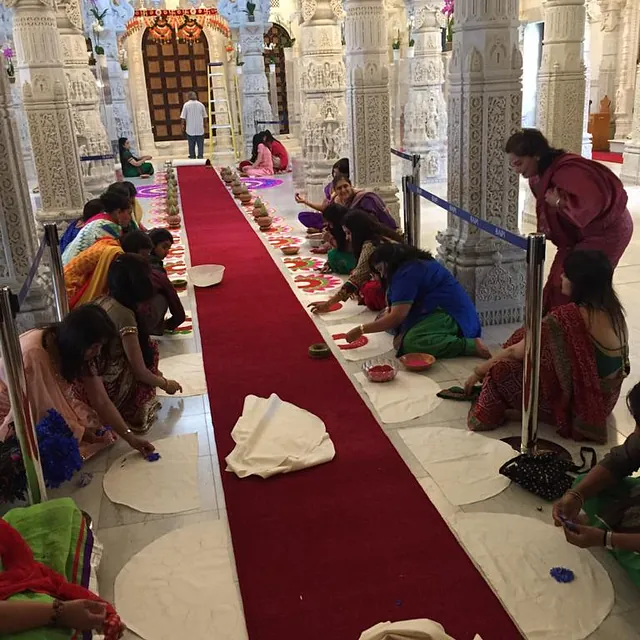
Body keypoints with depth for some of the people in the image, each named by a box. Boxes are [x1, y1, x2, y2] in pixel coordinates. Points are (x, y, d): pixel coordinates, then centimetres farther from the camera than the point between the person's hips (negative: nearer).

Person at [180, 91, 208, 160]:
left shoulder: (186, 105, -6)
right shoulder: (200, 104, -1)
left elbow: (183, 117, -6)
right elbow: (205, 116, 8)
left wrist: (183, 125, 8)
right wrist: (204, 124, 23)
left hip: (190, 130, -1)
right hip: (200, 129, 1)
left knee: (191, 146, 8)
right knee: (200, 145, 7)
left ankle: (192, 158, 13)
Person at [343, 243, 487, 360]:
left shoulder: (407, 273, -13)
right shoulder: (415, 264, 19)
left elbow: (397, 317, -19)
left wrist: (361, 330, -13)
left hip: (453, 316, -10)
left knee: (410, 343, -33)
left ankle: (472, 345, -26)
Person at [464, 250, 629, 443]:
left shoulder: (569, 317, -27)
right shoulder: (612, 309, -2)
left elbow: (514, 351, -17)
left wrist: (479, 372, 0)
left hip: (577, 403, -8)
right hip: (604, 398, 9)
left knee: (501, 370, -14)